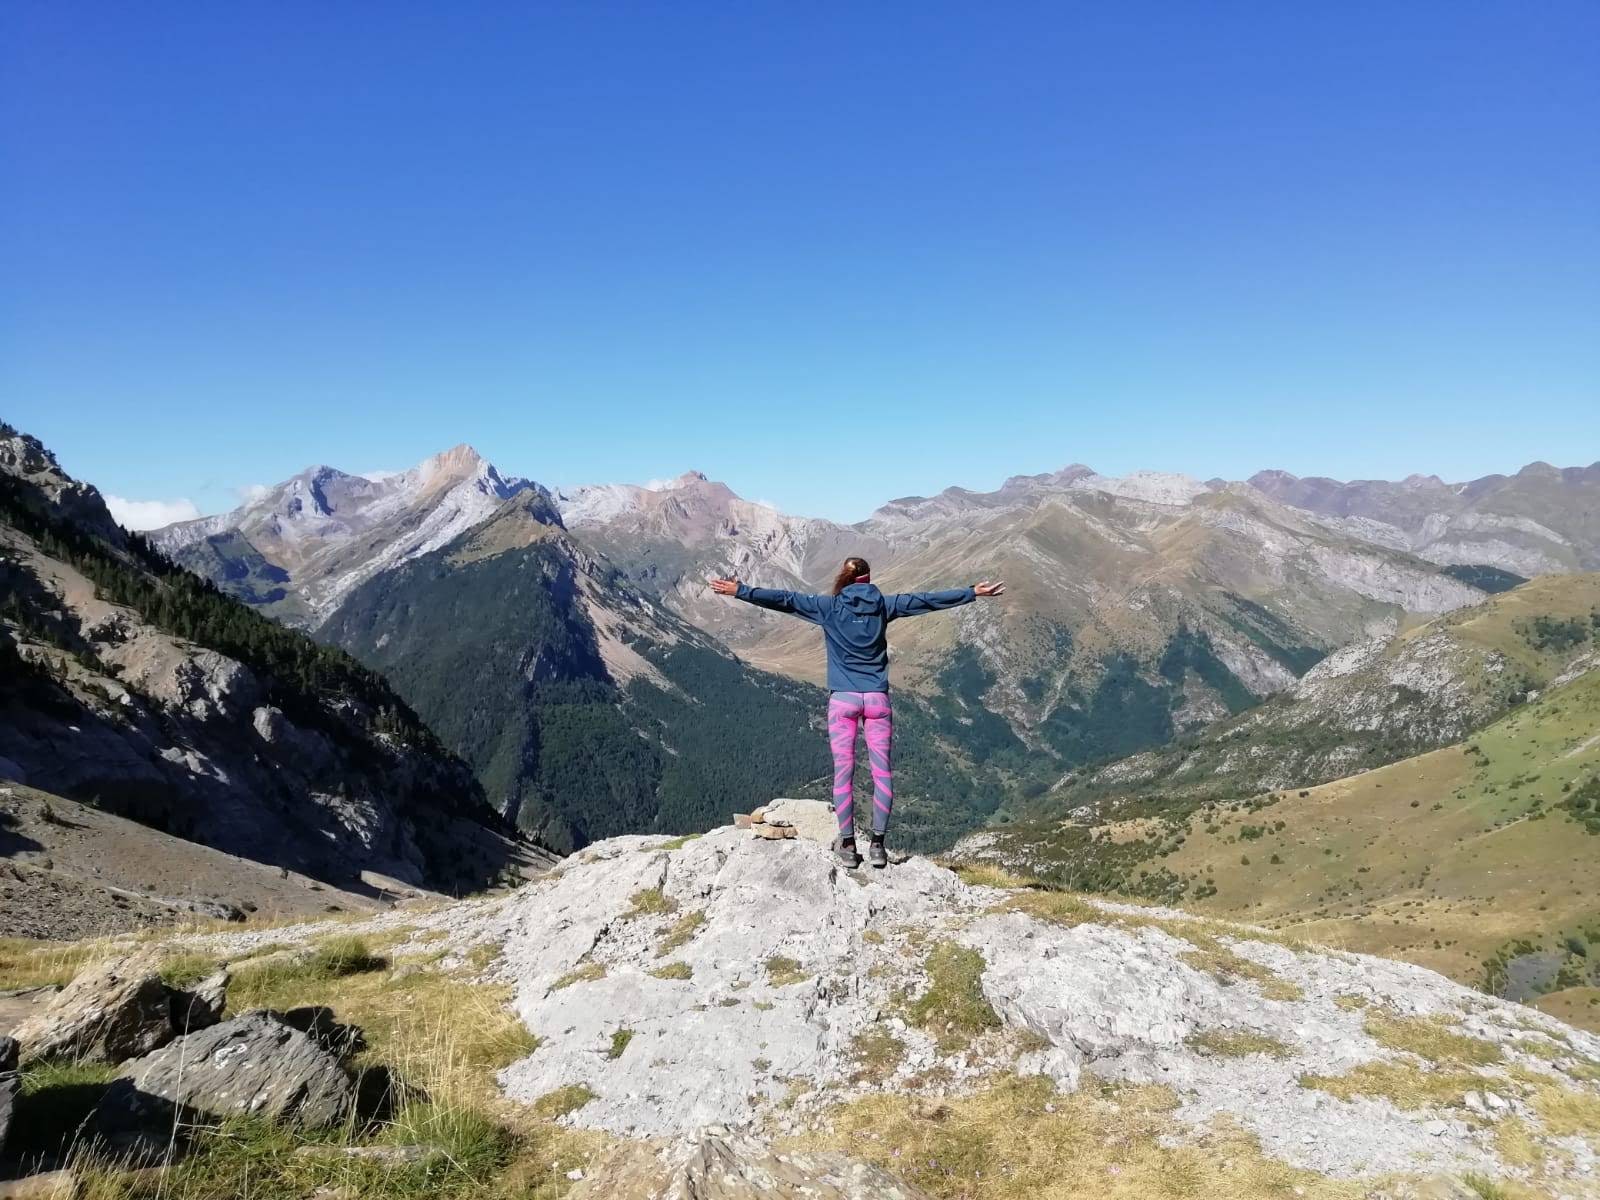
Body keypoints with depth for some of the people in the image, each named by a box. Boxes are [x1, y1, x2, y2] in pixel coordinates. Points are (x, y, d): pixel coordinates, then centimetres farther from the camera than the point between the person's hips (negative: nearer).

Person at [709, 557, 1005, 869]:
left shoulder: (828, 606, 2)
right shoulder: (883, 605, 5)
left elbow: (784, 599, -1)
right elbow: (927, 599, 10)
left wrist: (740, 591, 5)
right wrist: (973, 593, 18)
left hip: (843, 699, -1)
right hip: (877, 699, 1)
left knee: (843, 772, 5)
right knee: (882, 773, 6)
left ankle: (848, 845, 7)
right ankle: (877, 844, 5)